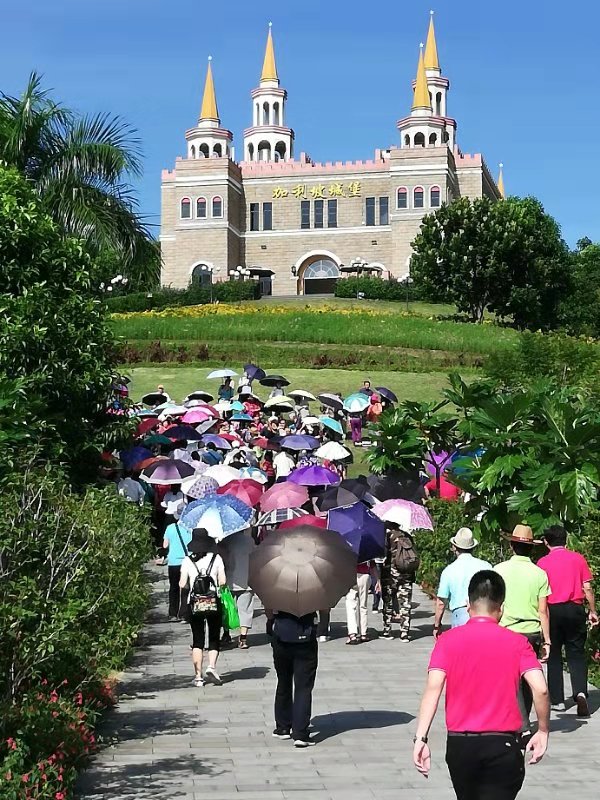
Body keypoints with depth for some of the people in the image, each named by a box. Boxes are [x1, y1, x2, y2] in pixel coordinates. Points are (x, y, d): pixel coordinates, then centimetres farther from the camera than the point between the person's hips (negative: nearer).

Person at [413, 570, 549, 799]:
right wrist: (543, 731, 3)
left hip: (459, 744, 2)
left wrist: (420, 738, -14)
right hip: (503, 746, -2)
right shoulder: (517, 643, -1)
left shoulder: (448, 640, -1)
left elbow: (433, 688, -12)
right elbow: (540, 689, -11)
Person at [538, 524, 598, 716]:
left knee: (554, 655, 9)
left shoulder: (542, 562, -2)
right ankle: (580, 692, -15)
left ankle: (558, 700, 10)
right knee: (576, 653, 8)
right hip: (575, 609, 1)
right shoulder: (578, 558, 1)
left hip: (552, 611, -1)